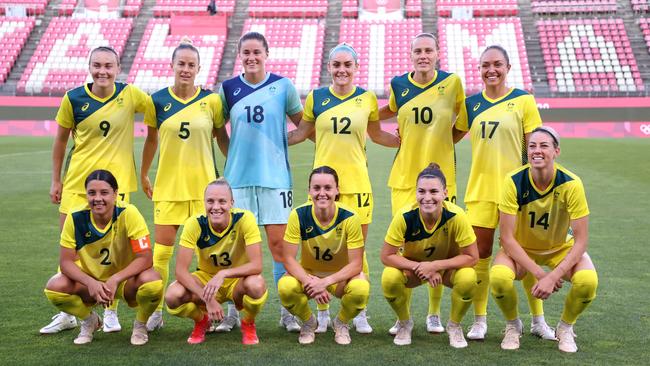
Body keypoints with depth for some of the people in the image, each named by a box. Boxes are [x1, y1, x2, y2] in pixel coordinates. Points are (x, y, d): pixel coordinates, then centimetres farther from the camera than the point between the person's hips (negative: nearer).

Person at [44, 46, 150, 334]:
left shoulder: (130, 94, -5)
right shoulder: (73, 98, -2)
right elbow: (61, 139, 8)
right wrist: (56, 180, 8)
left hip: (116, 180, -1)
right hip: (77, 180, 2)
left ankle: (111, 311, 18)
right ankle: (67, 313, 23)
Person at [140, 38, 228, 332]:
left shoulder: (211, 100, -2)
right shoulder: (158, 100, 0)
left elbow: (222, 136, 9)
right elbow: (151, 139, 12)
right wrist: (143, 175, 18)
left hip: (204, 184, 0)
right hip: (168, 185, 0)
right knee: (161, 249, 2)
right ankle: (155, 310, 14)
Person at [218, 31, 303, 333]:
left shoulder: (283, 86, 3)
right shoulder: (228, 88, 6)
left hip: (275, 175, -1)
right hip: (238, 176, 1)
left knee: (279, 243, -1)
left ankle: (288, 312, 10)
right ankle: (233, 312, 16)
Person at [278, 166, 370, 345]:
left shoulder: (349, 218, -22)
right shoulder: (298, 215, -19)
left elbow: (356, 264, -20)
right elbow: (288, 259, -18)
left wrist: (325, 282, -34)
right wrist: (310, 282, -35)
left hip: (341, 276, -1)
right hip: (307, 274, 1)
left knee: (361, 289, -34)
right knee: (285, 287, -32)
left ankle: (341, 323, 4)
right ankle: (308, 322, 4)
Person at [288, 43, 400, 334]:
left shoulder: (368, 99, 6)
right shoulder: (315, 98, 5)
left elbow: (377, 135, 19)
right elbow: (302, 132, 16)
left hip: (356, 183, 0)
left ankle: (359, 313, 17)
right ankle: (322, 312, 18)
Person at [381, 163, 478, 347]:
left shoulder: (456, 216, -29)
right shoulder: (405, 216, -28)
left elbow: (472, 257, -22)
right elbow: (386, 256, -21)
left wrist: (436, 266, -31)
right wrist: (419, 267, -31)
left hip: (448, 268, 0)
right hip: (412, 267, 0)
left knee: (468, 278, -32)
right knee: (389, 277, -31)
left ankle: (454, 326, 0)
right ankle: (405, 323, 2)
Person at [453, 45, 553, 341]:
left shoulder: (523, 100, -2)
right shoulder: (471, 104, 7)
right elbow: (453, 137, 19)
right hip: (480, 188, 3)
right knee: (480, 255, 5)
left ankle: (538, 319, 22)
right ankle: (479, 320, 19)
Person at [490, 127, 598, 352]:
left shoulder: (571, 184, -23)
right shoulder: (513, 182, -23)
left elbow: (581, 240, -20)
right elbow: (507, 238, -21)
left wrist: (554, 276, -30)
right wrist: (539, 273, -27)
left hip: (561, 248, 1)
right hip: (519, 248, 0)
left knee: (588, 281, -29)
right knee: (498, 278, -32)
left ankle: (565, 328, 4)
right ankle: (513, 325, 2)